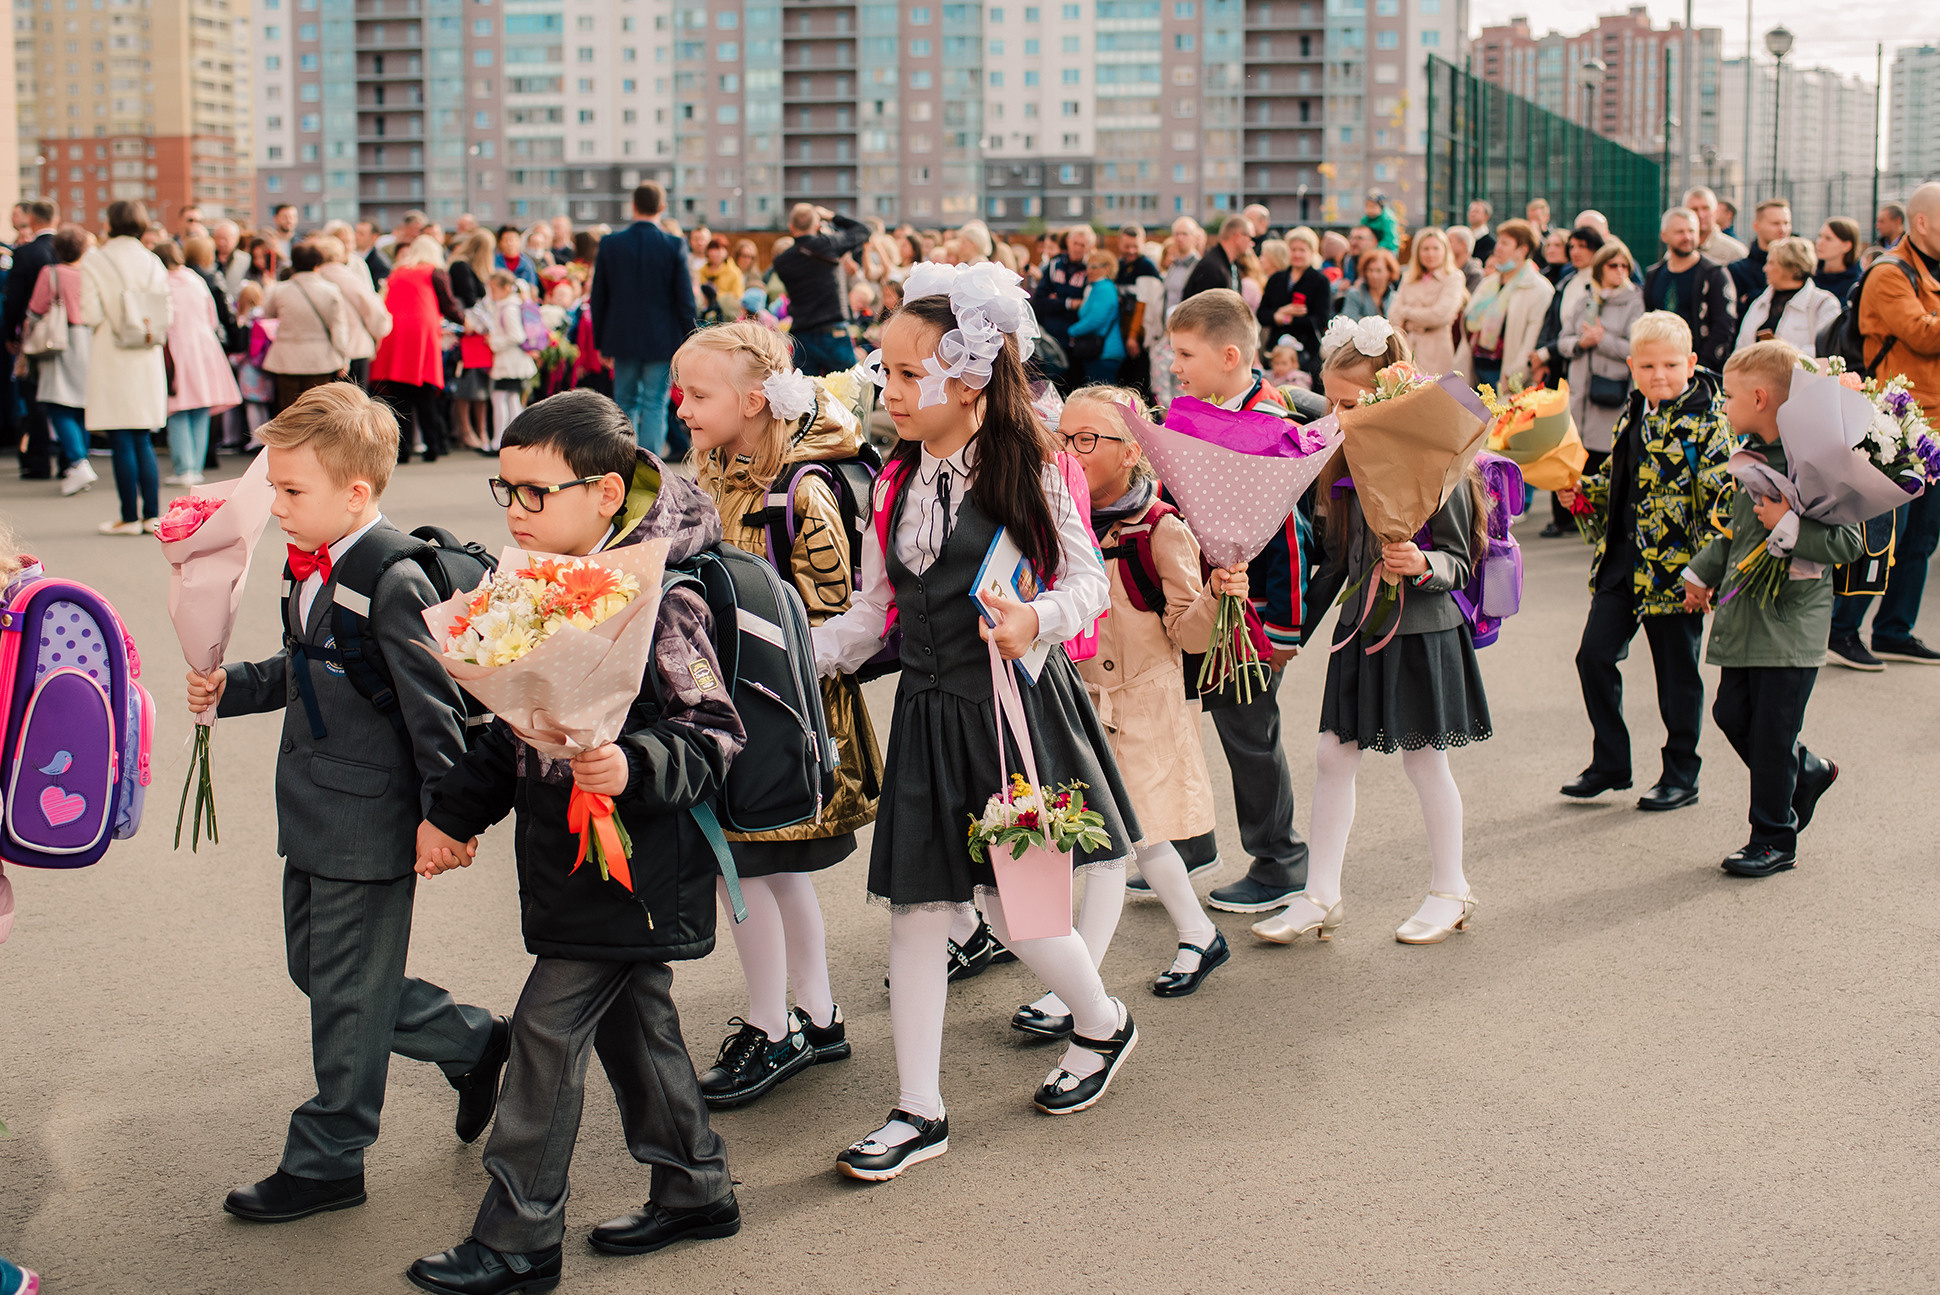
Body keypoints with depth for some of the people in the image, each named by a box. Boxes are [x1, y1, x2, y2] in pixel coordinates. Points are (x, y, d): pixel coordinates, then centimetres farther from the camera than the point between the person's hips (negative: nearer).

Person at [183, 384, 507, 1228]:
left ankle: (327, 1163, 19)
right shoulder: (309, 567, 6)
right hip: (314, 822, 10)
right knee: (319, 971, 19)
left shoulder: (394, 582, -22)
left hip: (368, 826, -10)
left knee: (347, 994, 4)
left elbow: (433, 704, -21)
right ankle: (474, 1044, 34)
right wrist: (230, 687, 5)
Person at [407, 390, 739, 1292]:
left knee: (547, 1032, -4)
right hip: (570, 857, 9)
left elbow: (713, 736, -19)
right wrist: (453, 811, 17)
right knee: (631, 1022, 17)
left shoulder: (659, 603, -19)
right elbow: (515, 729, 17)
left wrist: (635, 768, -35)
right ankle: (695, 1190, 32)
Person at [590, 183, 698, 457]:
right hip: (661, 341, -2)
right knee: (655, 406, 1)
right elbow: (685, 299, -6)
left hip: (623, 339, 2)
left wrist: (601, 342, 12)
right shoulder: (673, 246, -7)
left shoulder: (610, 244, -1)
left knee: (626, 403, 15)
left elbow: (598, 298, 4)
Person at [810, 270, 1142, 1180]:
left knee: (1011, 902, -1)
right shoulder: (899, 483, 7)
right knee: (917, 904, 4)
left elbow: (1088, 582, -3)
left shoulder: (1028, 472, -8)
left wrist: (1037, 619, -22)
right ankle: (919, 1111, 14)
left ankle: (1102, 1023, 31)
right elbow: (872, 613, 12)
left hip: (1013, 705, -5)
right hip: (929, 713, 5)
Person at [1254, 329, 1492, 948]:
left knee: (1424, 758, 5)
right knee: (1332, 754, 5)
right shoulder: (1344, 467, 6)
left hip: (1421, 630, -7)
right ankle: (1320, 897, 12)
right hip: (1361, 627, 7)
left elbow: (1459, 561, -12)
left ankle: (1451, 891, 23)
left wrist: (1422, 565, -32)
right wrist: (1297, 629, 13)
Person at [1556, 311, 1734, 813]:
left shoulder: (1707, 421, -11)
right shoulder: (1632, 417, 9)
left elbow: (1722, 496, -16)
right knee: (1594, 655, 6)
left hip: (1675, 567, -6)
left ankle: (1681, 775, 20)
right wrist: (1582, 491, 4)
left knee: (1676, 672, 5)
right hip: (1622, 563, 7)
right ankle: (1610, 763, 20)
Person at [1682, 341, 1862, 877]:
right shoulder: (1751, 454, 10)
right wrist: (1703, 572, 27)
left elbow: (1850, 541, -21)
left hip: (1790, 624, -8)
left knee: (1771, 730, -1)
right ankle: (1807, 772, 36)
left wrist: (1789, 526, -27)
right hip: (1745, 614, 8)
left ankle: (1774, 839, 12)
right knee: (1733, 713, 12)